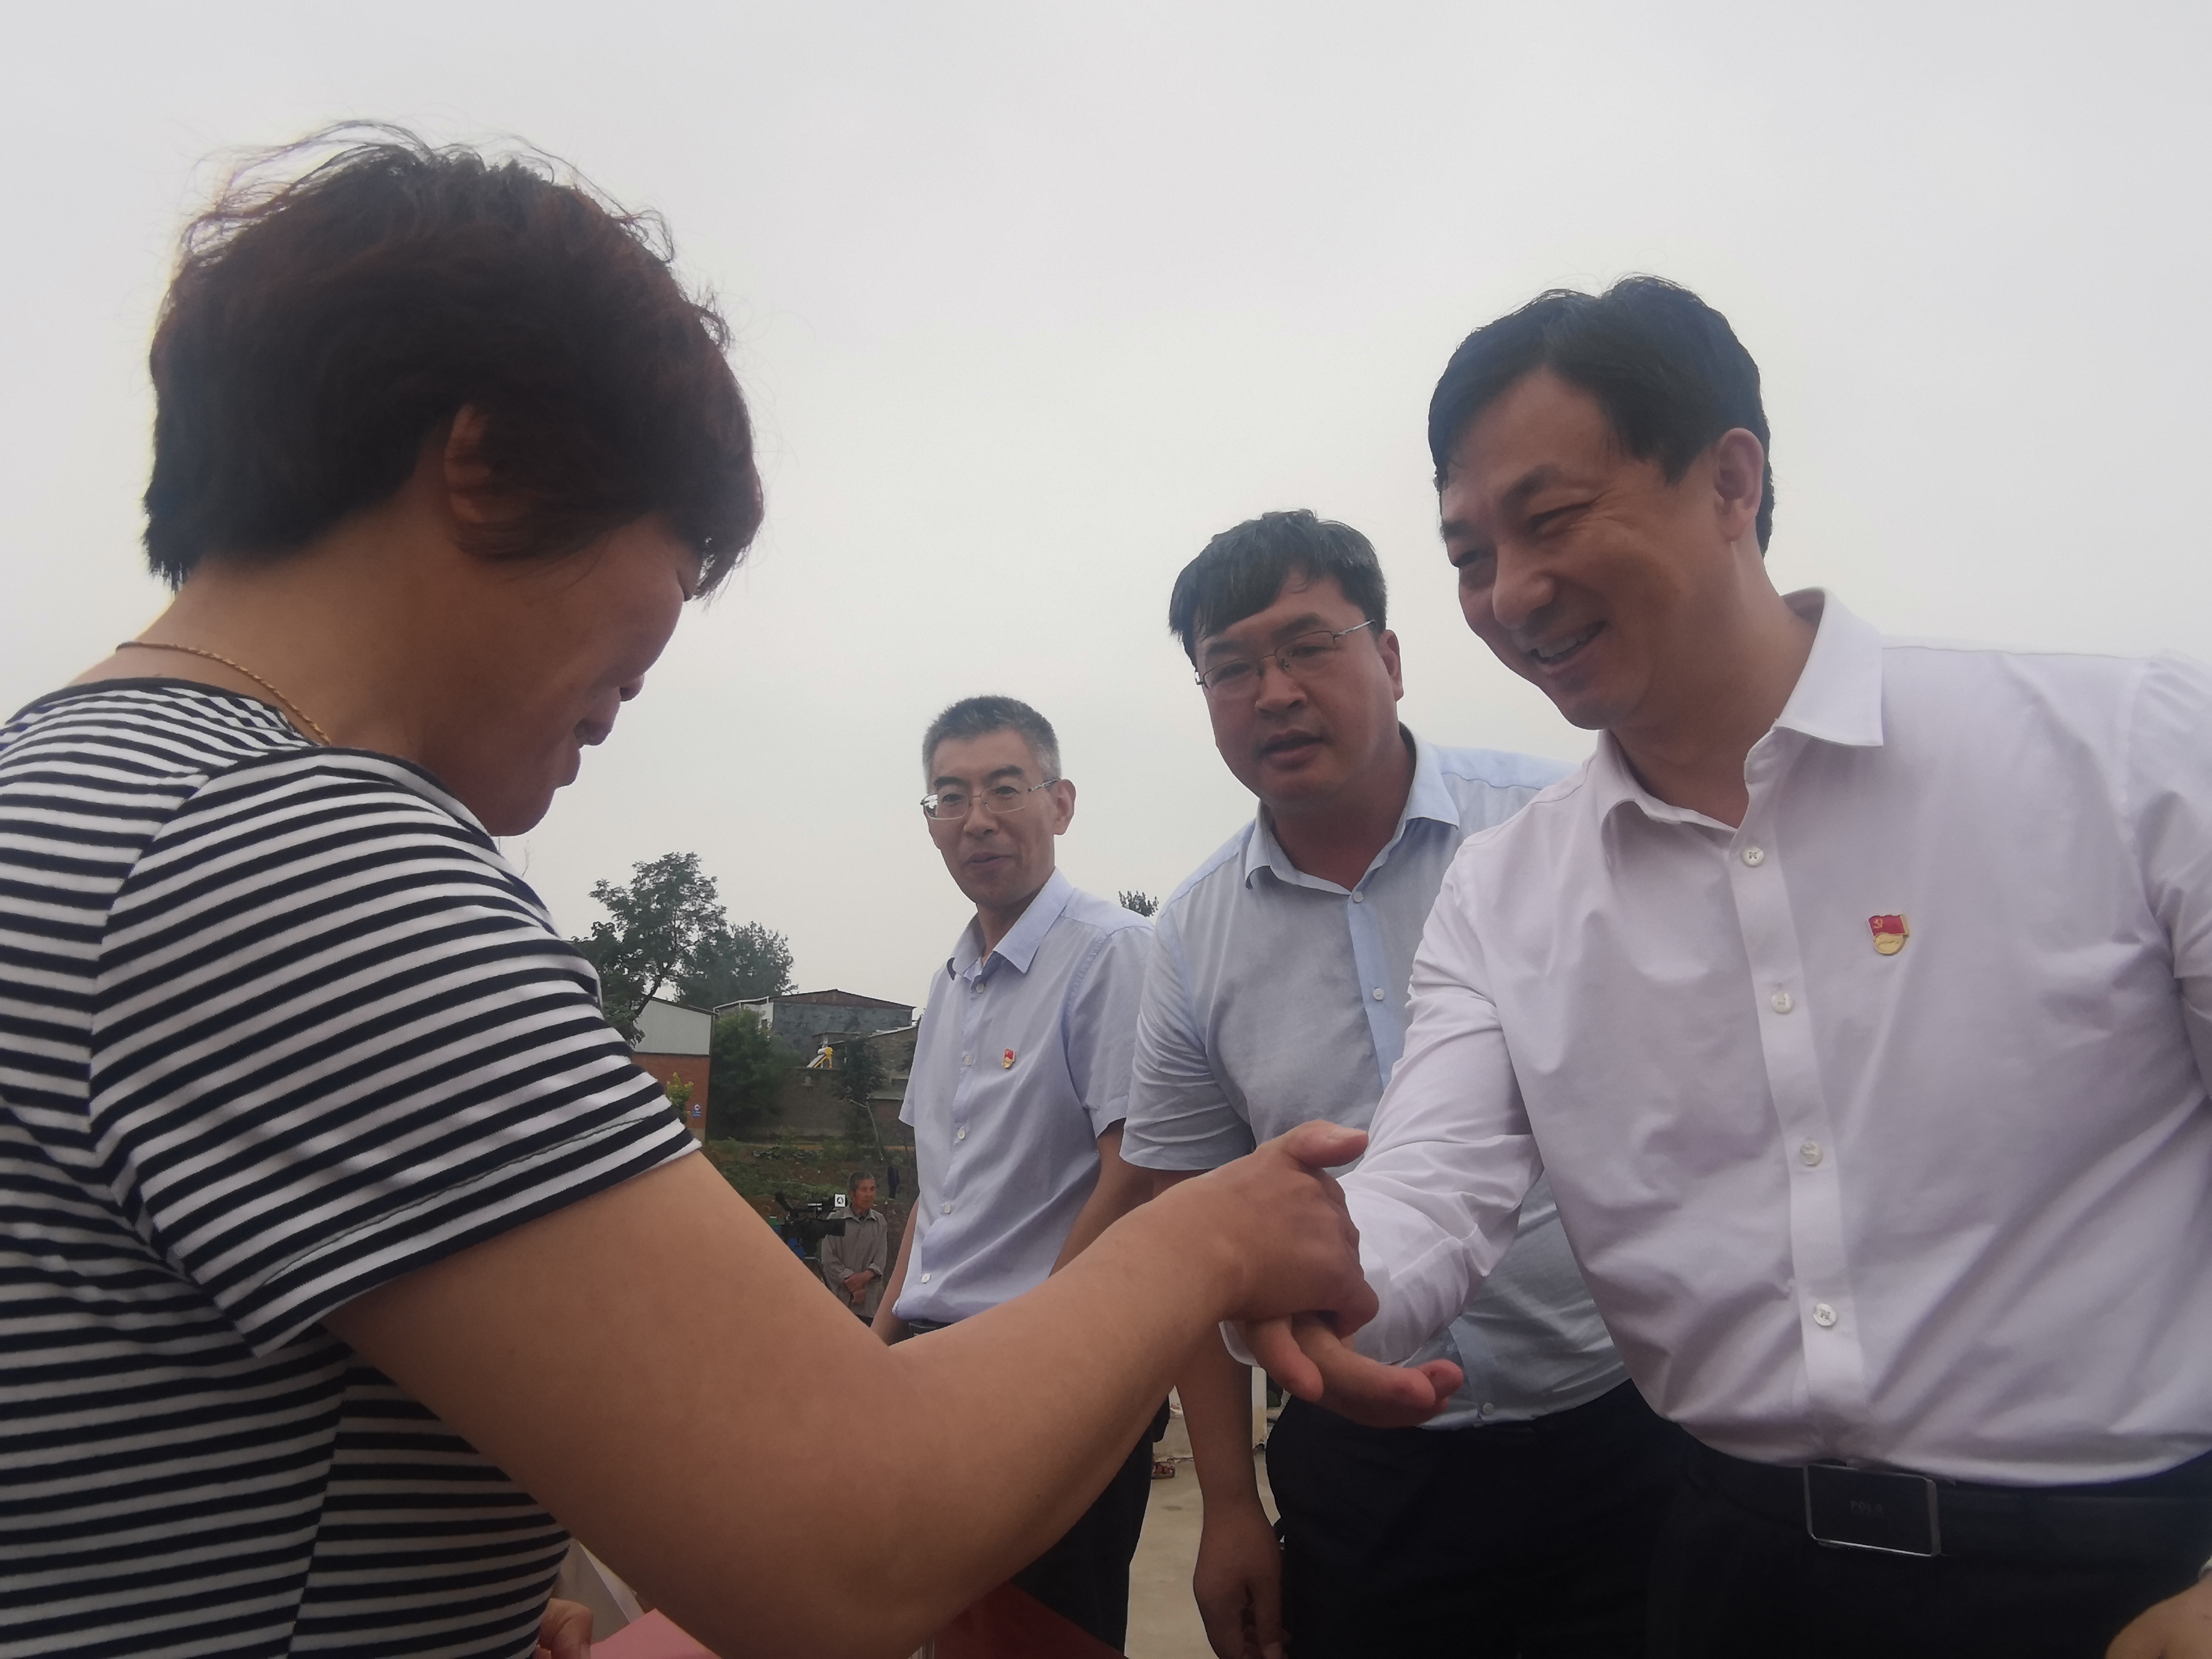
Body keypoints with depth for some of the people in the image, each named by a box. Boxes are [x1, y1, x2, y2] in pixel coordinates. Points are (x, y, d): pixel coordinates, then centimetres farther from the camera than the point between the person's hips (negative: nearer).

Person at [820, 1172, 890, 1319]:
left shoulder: (879, 1221, 10)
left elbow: (881, 1258, 5)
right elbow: (829, 1259, -4)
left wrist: (866, 1276, -14)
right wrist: (851, 1284, -9)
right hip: (839, 1295, -2)